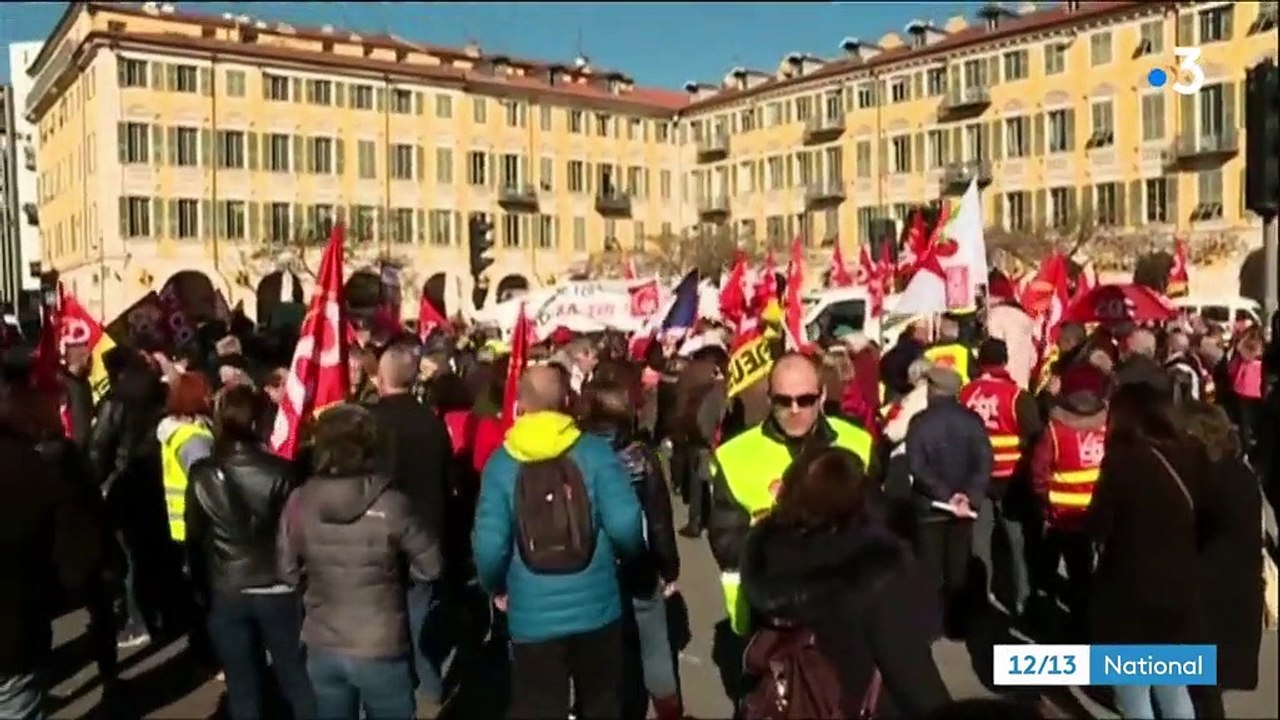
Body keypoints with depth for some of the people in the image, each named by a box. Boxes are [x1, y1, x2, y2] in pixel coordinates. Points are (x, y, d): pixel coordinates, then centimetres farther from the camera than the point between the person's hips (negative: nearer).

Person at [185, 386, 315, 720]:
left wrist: (204, 588, 14)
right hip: (277, 590, -2)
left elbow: (194, 537, 2)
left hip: (225, 594, 2)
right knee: (297, 681, 13)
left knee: (243, 689, 13)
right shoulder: (280, 472, -14)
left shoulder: (202, 475, -5)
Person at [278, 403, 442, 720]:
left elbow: (289, 572, 1)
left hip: (322, 647, 3)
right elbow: (430, 568, -11)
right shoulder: (391, 504, -19)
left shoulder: (298, 501, -10)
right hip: (381, 649, -3)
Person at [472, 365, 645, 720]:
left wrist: (495, 588, 7)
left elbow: (489, 545, -13)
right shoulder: (596, 450, -8)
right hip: (596, 608, 1)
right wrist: (629, 555, 8)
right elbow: (625, 524, -15)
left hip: (532, 616, 0)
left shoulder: (501, 462, -7)